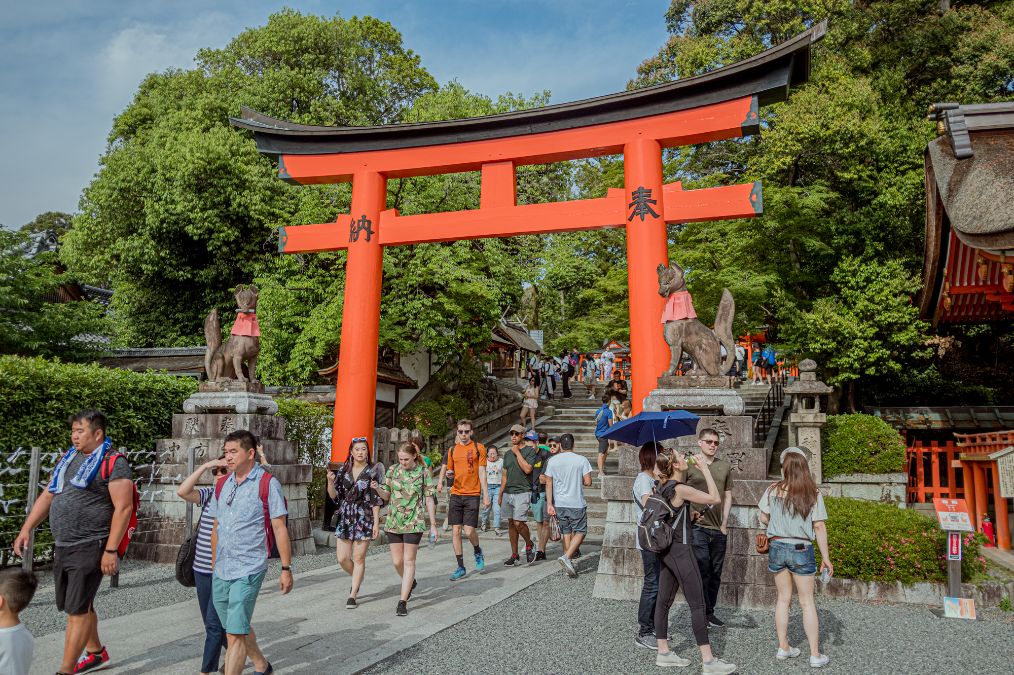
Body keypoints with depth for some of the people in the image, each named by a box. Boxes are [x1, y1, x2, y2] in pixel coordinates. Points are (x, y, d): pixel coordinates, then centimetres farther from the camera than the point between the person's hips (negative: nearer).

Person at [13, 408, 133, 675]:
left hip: (90, 548, -8)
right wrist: (26, 529, 11)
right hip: (62, 547, 8)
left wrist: (110, 550, -20)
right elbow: (47, 496, 20)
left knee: (78, 609, -4)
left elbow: (123, 507, -17)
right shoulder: (68, 459, 13)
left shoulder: (113, 462, -12)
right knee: (79, 606, 18)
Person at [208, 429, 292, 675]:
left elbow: (279, 528, -9)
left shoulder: (268, 483, -9)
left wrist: (286, 569, -10)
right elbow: (216, 527, 17)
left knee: (235, 634, -10)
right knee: (237, 629, 20)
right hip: (221, 571, 7)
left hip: (248, 570, -7)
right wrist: (214, 564, 18)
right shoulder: (222, 484, 9)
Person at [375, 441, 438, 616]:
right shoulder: (393, 470, 2)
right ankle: (410, 582, 38)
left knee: (409, 561, -3)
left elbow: (429, 500, -2)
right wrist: (377, 488, -16)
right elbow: (386, 496, 6)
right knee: (397, 561, 8)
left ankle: (402, 602, 3)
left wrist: (433, 525, -1)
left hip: (414, 523, -3)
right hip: (393, 522, 3)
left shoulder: (423, 473, -6)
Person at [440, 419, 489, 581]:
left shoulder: (479, 447, 0)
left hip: (472, 494, -4)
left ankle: (478, 551, 24)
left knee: (469, 531, -9)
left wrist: (485, 494, -5)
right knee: (455, 531, 2)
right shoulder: (452, 450, 10)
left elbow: (482, 472, -1)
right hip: (456, 494, 4)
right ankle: (461, 567, 12)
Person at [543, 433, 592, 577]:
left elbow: (548, 484, -1)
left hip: (559, 503, 4)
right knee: (580, 532, 7)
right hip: (576, 504, -3)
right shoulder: (582, 460, -6)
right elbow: (588, 482, -9)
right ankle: (566, 557, -12)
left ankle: (568, 563, 19)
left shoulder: (552, 460, 1)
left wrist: (549, 504, 2)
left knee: (566, 532, 16)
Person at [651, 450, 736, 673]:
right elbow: (715, 498, -18)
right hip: (680, 550, -9)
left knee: (664, 600, 12)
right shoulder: (680, 489, -20)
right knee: (697, 604, -3)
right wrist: (704, 467, -14)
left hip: (666, 550, 9)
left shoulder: (661, 486, 5)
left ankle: (663, 652, 20)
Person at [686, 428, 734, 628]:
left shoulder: (725, 466, 10)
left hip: (718, 529, 4)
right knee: (702, 570, -6)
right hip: (697, 526, -4)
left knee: (715, 573, 10)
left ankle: (709, 612, 22)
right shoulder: (689, 465, -2)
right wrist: (690, 513, -10)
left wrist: (724, 523, 8)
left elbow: (728, 496, 14)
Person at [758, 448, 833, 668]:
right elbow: (819, 527, -9)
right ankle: (815, 655, 13)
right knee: (807, 602, 9)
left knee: (783, 598, 15)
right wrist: (826, 557, -1)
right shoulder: (813, 494, -10)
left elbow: (764, 519, 1)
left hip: (777, 547, 2)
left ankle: (783, 647, 24)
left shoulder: (773, 490, -6)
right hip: (801, 550, -2)